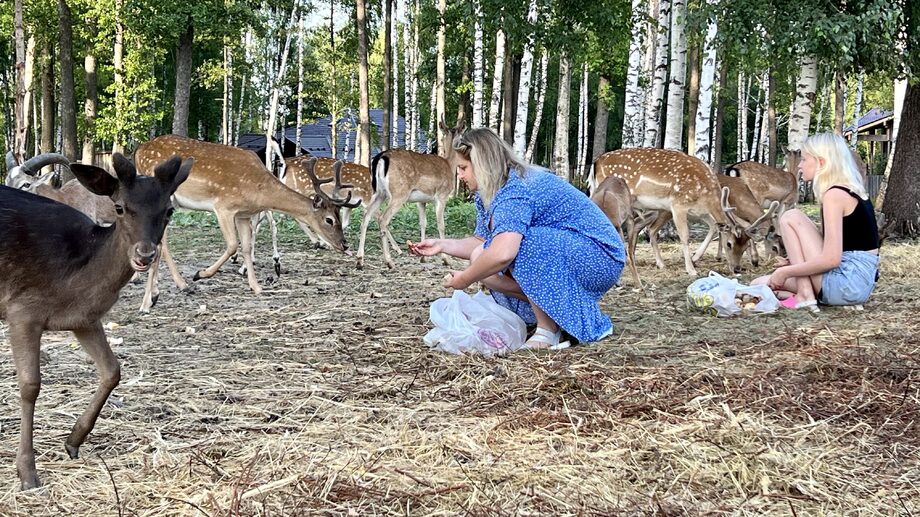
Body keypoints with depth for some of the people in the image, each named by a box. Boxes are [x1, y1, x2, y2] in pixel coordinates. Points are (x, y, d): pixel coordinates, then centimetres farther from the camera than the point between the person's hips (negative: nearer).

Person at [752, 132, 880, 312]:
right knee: (761, 284, 12)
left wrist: (786, 271, -11)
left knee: (791, 217, -5)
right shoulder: (851, 191, 15)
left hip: (848, 282, -9)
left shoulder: (834, 194, -14)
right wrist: (797, 264, 12)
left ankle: (804, 296, -8)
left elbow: (831, 259, -22)